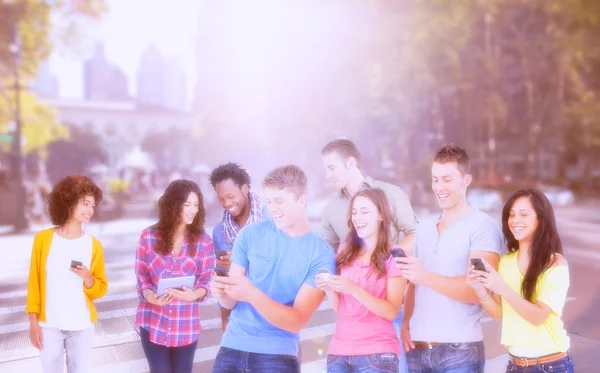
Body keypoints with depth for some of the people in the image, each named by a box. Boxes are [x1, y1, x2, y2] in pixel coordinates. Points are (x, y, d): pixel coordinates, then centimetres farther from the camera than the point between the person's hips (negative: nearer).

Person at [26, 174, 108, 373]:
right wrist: (33, 322, -2)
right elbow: (34, 283, 0)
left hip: (82, 326, 1)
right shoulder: (43, 238, -5)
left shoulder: (93, 245, -3)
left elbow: (101, 289, 2)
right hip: (49, 325, -1)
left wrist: (87, 277, -19)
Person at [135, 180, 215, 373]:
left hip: (186, 326, 1)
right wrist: (150, 296, -20)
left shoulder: (203, 241, -2)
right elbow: (141, 276, 0)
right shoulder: (149, 236, -4)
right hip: (153, 323, 0)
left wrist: (194, 294, -25)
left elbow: (206, 281, -3)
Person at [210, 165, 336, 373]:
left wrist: (253, 295, -28)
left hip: (278, 353, -2)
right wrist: (221, 293, -21)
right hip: (232, 347, 2)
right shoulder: (250, 234, -1)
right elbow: (231, 302, 2)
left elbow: (297, 321, -13)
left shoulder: (321, 255, -8)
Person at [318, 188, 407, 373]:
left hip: (376, 354, -4)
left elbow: (392, 312, -11)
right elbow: (338, 307, 10)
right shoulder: (345, 252, 7)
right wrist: (329, 289, -10)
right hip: (339, 351, 4)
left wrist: (354, 289, -21)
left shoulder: (394, 255, -5)